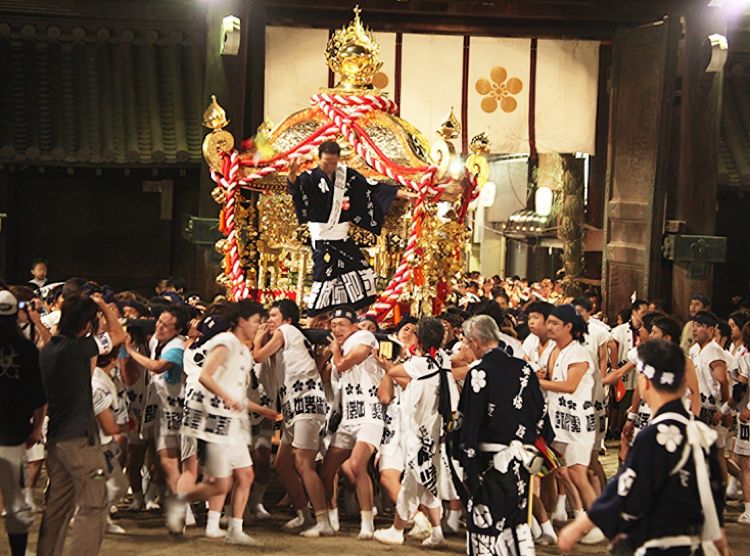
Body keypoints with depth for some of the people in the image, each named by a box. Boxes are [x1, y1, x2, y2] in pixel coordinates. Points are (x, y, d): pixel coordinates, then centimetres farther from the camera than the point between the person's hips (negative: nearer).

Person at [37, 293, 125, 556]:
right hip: (80, 438, -8)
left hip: (55, 438, 8)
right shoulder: (78, 347, -16)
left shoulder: (47, 350, 8)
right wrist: (103, 306, 11)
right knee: (93, 506, -4)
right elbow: (119, 335, -4)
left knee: (57, 506, 15)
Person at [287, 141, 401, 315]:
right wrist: (292, 176, -56)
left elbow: (371, 187, 10)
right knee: (324, 280, -11)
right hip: (322, 239, -6)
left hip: (342, 238, 6)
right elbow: (296, 188, -33)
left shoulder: (346, 174, 3)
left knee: (363, 273, 10)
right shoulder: (311, 177, -12)